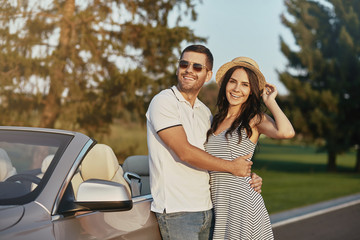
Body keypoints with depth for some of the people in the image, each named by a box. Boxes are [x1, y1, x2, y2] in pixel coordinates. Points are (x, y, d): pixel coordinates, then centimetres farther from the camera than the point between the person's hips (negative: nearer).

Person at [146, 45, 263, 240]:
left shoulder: (205, 112, 16)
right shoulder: (163, 102, -8)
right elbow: (185, 152, -16)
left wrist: (248, 178, 6)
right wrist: (232, 167, -9)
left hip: (205, 209, 7)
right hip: (176, 211, -7)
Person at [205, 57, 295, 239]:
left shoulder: (254, 118, -2)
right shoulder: (216, 120, 14)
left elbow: (286, 132, -22)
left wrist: (270, 101, -9)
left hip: (243, 202, -5)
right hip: (218, 204, 5)